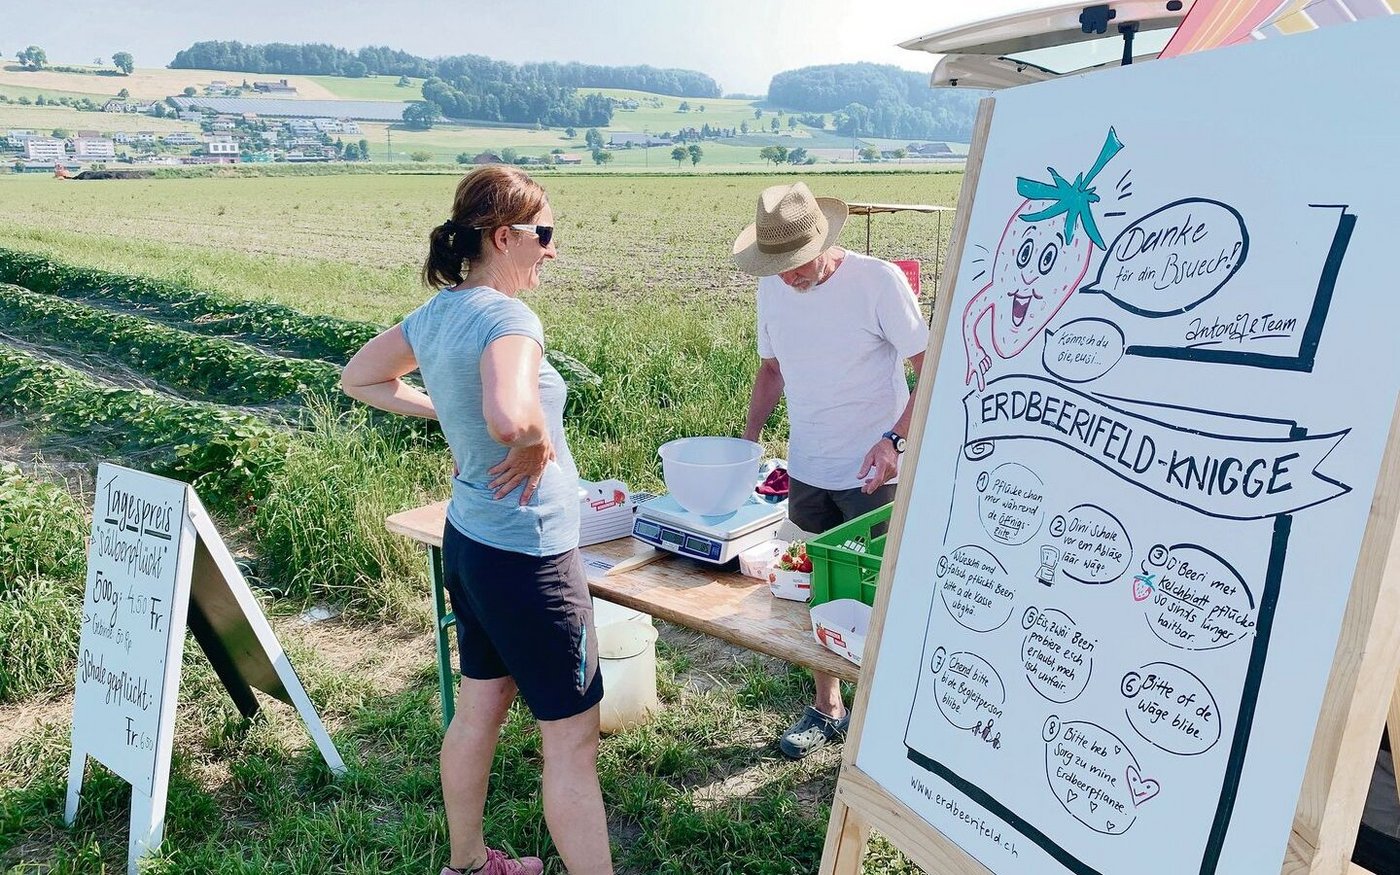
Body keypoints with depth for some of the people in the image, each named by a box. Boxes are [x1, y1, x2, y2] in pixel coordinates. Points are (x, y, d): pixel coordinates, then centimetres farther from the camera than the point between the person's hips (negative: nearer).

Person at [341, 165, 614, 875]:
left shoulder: (435, 312, 3)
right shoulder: (508, 317, -23)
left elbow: (359, 379, 18)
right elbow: (510, 418, -43)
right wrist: (537, 440, -21)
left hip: (467, 541, 9)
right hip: (528, 556, -9)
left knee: (480, 707, 23)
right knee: (572, 736, 3)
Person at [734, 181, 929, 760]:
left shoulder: (877, 281, -16)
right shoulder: (772, 289, 0)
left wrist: (893, 439, -27)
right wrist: (747, 439, 4)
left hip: (872, 474, -5)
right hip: (806, 472, 5)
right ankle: (827, 708, 32)